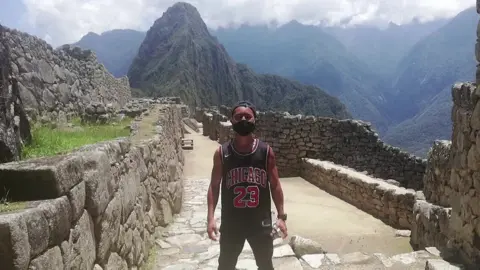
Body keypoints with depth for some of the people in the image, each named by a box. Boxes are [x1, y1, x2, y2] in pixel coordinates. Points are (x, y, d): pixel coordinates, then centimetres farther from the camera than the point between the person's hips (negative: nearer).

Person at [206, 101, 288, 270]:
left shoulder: (266, 151, -6)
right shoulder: (222, 153, -7)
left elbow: (275, 185, 0)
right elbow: (214, 186, -2)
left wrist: (281, 216, -3)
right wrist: (211, 217, -10)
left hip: (261, 222, 1)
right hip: (231, 223, 0)